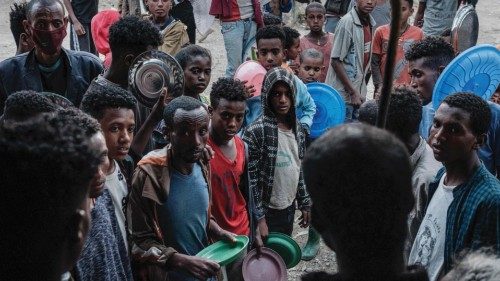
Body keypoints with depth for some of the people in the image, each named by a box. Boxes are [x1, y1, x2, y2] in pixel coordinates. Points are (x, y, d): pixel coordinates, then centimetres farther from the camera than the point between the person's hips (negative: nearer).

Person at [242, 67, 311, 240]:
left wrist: (305, 204, 13)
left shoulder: (297, 128, 3)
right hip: (267, 210, -6)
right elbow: (250, 179, -17)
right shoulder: (255, 131, -18)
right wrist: (259, 218, -16)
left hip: (289, 206, 6)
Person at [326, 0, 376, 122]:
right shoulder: (347, 22, -16)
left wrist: (359, 92, 12)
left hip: (358, 93, 7)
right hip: (343, 93, -7)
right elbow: (336, 61, -16)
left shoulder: (369, 23, 6)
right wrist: (353, 92, -16)